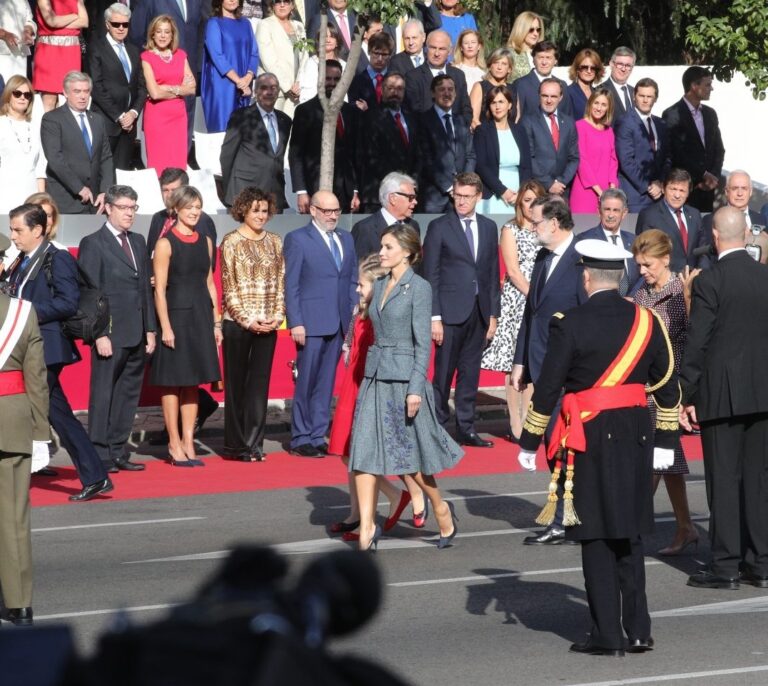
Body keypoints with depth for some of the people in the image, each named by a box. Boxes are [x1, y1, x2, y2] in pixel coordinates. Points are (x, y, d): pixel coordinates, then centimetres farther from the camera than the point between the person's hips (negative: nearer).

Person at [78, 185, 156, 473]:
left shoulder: (138, 242, 16)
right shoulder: (93, 244, -4)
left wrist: (150, 329, 11)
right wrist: (99, 334, -15)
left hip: (137, 335, 6)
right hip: (110, 335, -6)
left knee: (128, 395, 8)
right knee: (103, 395, -3)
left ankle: (118, 452, 14)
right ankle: (99, 456, 1)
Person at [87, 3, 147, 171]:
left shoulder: (133, 51, 17)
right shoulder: (96, 48, -2)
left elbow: (141, 86, 15)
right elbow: (96, 87, -9)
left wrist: (134, 112, -3)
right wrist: (118, 116, -11)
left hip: (129, 122, 5)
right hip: (105, 122, -5)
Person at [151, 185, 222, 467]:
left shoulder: (205, 242, 11)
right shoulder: (166, 243, -6)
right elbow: (159, 289, -9)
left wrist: (215, 322, 11)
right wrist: (165, 327, -14)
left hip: (200, 317, 6)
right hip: (176, 316, -6)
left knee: (192, 382, 8)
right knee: (172, 383, 0)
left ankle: (188, 443, 13)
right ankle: (175, 445, 5)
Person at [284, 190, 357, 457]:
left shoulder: (346, 239, 15)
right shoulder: (297, 240, -2)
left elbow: (353, 282, 16)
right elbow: (291, 285, -5)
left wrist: (354, 317, 7)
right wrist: (295, 323, -12)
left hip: (339, 324, 5)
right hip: (311, 324, -5)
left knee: (326, 384, 8)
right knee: (306, 383, -2)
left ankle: (318, 437, 13)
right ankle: (300, 439, 4)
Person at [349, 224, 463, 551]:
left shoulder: (419, 288, -8)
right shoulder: (379, 285, 12)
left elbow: (423, 343, -11)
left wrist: (416, 389, -16)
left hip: (404, 378, -6)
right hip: (375, 377, 7)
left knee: (410, 454, 3)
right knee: (363, 451, -3)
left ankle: (441, 511, 25)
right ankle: (367, 527, -3)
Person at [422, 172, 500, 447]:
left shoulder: (488, 228, 11)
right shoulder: (439, 227, -2)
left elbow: (493, 274, 13)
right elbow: (431, 275, -5)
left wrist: (493, 313, 8)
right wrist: (434, 317, -10)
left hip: (479, 311, 4)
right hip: (451, 311, -4)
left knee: (470, 373, 8)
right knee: (443, 373, -2)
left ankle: (466, 428, 14)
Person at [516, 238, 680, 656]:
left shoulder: (571, 325, -9)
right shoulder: (645, 322, 5)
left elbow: (547, 390, -8)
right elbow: (667, 386, 10)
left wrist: (529, 442, 0)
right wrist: (665, 441, 18)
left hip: (590, 437, -5)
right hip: (636, 435, 5)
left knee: (596, 538, 1)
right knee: (630, 536, 14)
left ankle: (607, 635, 1)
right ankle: (638, 630, 15)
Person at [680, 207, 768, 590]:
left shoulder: (709, 281, -11)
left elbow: (696, 343, -11)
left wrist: (686, 396, -5)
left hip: (722, 392, -5)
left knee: (724, 478, 0)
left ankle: (725, 565, 1)